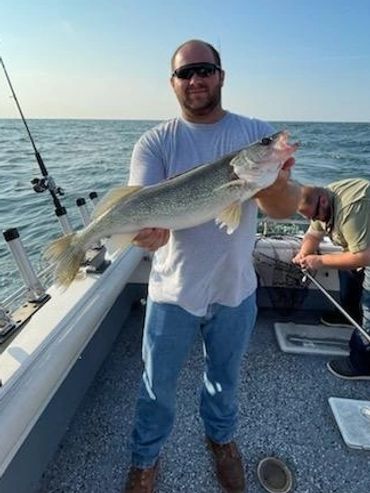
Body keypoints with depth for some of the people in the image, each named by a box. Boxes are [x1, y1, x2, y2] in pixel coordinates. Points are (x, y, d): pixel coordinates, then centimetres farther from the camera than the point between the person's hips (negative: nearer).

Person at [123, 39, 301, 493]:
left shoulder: (257, 133, -2)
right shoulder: (156, 142, -6)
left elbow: (286, 209, -10)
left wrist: (275, 186, -33)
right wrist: (151, 229, -41)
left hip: (235, 288, 2)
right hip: (174, 289, -1)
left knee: (225, 377, 24)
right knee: (158, 384, 17)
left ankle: (221, 438, 56)